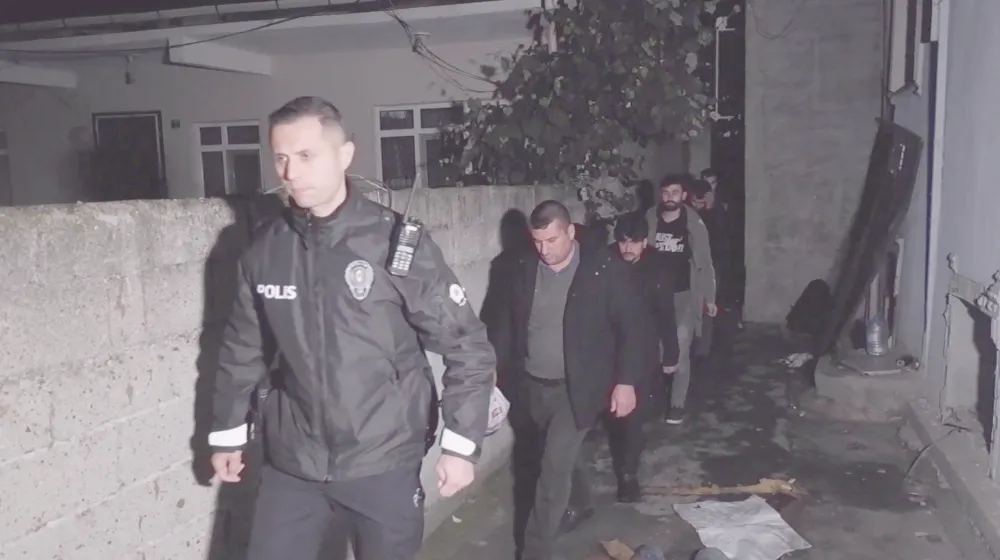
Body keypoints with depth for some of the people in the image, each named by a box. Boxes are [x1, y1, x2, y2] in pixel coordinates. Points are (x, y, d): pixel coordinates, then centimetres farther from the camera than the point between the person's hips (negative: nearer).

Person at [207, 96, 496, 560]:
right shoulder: (264, 249, -1)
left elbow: (468, 347, -9)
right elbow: (241, 349, 10)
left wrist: (461, 443, -10)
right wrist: (226, 433, 15)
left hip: (383, 464, -2)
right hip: (291, 465, 3)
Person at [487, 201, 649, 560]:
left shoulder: (606, 268, -13)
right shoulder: (524, 269, -2)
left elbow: (631, 327, -10)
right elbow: (506, 323, 8)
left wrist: (626, 381, -14)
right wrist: (493, 371, 6)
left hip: (577, 387, -4)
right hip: (531, 385, 5)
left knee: (555, 466, -8)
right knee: (561, 456, 20)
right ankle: (579, 506, 47)